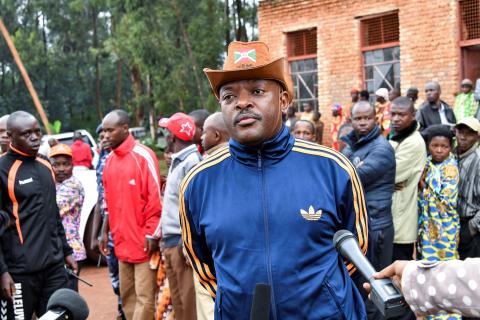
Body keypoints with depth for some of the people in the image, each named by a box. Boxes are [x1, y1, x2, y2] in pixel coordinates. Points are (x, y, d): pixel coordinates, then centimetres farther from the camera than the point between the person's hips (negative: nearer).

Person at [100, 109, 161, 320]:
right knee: (127, 295, 12)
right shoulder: (109, 160, 12)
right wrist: (105, 232, 14)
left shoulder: (143, 156, -10)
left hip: (143, 242, -7)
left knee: (144, 297, -3)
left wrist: (152, 233, -16)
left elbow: (155, 198, -12)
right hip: (122, 242, 7)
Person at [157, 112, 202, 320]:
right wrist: (162, 233, 21)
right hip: (171, 242, 10)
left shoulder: (192, 162, -15)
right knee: (178, 301, 18)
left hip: (182, 243, -10)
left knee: (190, 302, -4)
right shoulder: (178, 161, 16)